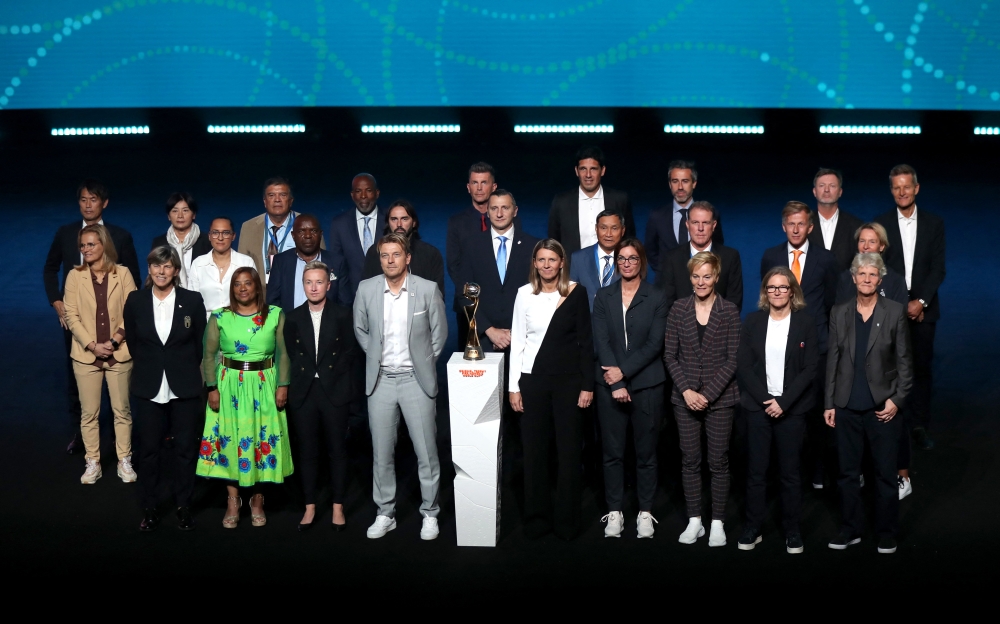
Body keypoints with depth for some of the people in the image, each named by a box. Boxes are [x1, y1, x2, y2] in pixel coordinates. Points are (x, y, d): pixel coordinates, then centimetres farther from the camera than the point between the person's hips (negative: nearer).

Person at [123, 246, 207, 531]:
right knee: (149, 449, 7)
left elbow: (199, 343, 4)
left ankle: (184, 506, 18)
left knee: (185, 449, 5)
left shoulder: (193, 300, -4)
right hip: (149, 387, 1)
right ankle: (150, 508, 18)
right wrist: (148, 369, 11)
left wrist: (185, 370, 8)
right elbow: (132, 342, 10)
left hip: (185, 387, -1)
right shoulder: (135, 301, 0)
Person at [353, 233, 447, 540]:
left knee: (426, 451, 3)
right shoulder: (366, 289, -1)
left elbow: (439, 332, 4)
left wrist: (423, 362, 7)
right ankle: (385, 513, 21)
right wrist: (377, 357, 11)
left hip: (416, 380, -2)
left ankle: (429, 513, 17)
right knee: (382, 452, 8)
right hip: (380, 380, 2)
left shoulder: (428, 289, -7)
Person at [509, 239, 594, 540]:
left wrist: (587, 385, -6)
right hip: (533, 379, 1)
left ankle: (566, 520, 17)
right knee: (534, 451, 6)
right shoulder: (525, 293, 0)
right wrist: (513, 386, -1)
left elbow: (586, 341, -2)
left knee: (569, 451, 5)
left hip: (569, 380, -1)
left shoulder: (576, 292, -3)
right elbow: (517, 341, 2)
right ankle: (536, 518, 19)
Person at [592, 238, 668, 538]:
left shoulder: (657, 298, 2)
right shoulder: (603, 297, 6)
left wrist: (623, 371, -14)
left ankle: (645, 512, 15)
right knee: (612, 451, 5)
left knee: (646, 452, 5)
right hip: (610, 384, 1)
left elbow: (655, 344, -6)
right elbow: (601, 341, -2)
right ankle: (614, 511, 15)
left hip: (647, 384, -1)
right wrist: (616, 384, -12)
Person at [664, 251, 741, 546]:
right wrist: (686, 390, -9)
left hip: (719, 398, -2)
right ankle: (694, 521, 17)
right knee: (690, 460, 6)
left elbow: (733, 359, -5)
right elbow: (670, 355, 2)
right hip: (685, 397, 2)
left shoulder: (729, 311, -2)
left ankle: (717, 522, 14)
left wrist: (707, 394, -12)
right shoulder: (679, 309, 3)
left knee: (718, 461, 3)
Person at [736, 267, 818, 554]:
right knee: (756, 471, 3)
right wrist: (766, 399, -11)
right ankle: (752, 528, 11)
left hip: (791, 409, -1)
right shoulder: (753, 321, 5)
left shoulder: (805, 323, 1)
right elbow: (743, 365, 0)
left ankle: (792, 531, 13)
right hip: (758, 406, 1)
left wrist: (784, 402, -13)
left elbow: (811, 369, -4)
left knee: (790, 472, 4)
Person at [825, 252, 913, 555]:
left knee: (885, 474, 4)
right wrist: (829, 403, 5)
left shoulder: (895, 312, -1)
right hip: (847, 406, 2)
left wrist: (896, 399, -8)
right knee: (848, 473, 9)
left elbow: (904, 360, 0)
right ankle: (851, 530, 22)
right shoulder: (840, 313, 6)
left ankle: (886, 534, 17)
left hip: (882, 406, -2)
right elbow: (832, 360, 8)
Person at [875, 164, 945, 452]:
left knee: (922, 367, 5)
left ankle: (920, 425, 13)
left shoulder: (934, 223, 6)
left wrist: (921, 301, -10)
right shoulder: (880, 223, 2)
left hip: (923, 308, 1)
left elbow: (938, 269, 2)